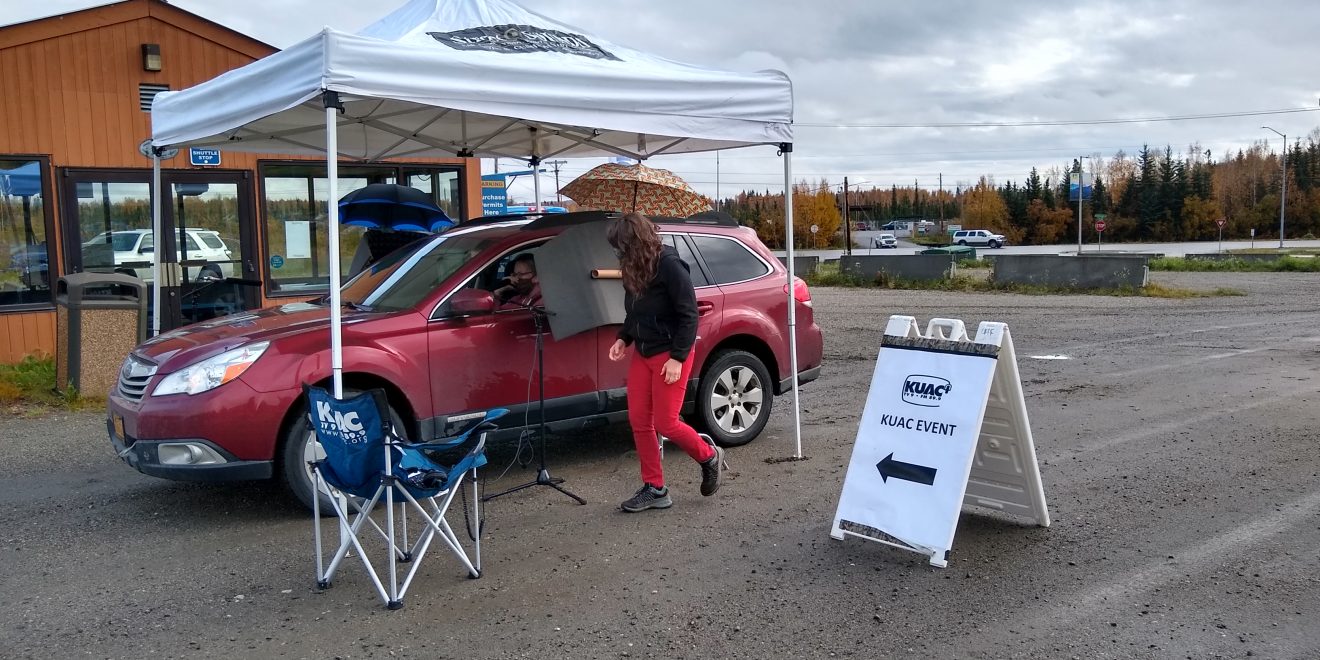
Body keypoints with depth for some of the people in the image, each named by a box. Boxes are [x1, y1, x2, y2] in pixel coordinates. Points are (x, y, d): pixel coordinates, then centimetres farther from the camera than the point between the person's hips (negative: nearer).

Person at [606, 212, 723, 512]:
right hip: (642, 352, 8)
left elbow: (689, 315, -18)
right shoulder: (634, 269, 5)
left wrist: (677, 357, -19)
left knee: (664, 422, -5)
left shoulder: (669, 265, -18)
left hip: (670, 353, -8)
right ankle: (654, 489, 15)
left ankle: (709, 457, 22)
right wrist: (624, 338, 4)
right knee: (639, 421, 5)